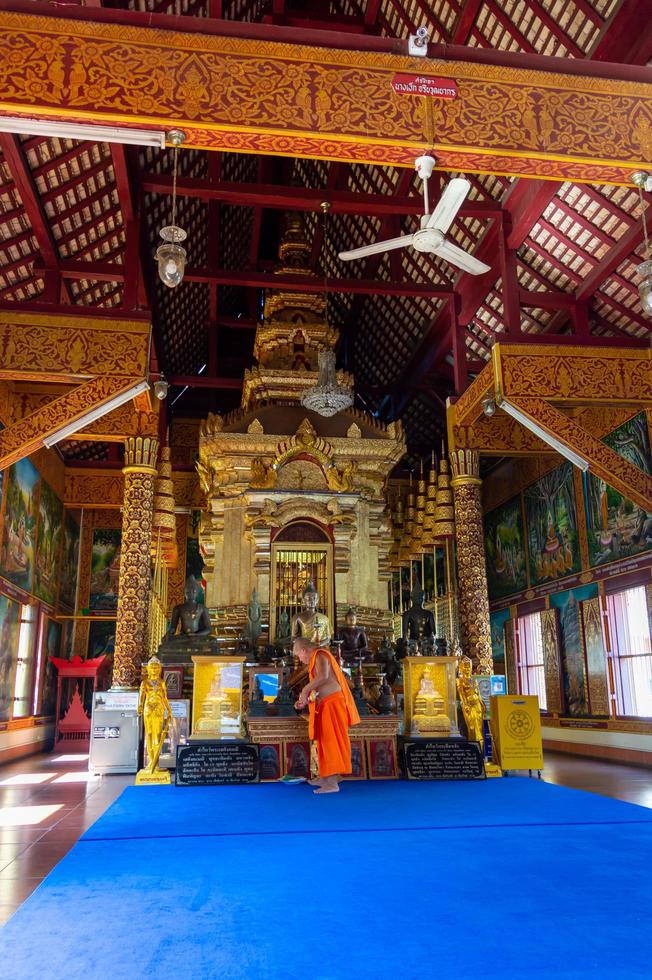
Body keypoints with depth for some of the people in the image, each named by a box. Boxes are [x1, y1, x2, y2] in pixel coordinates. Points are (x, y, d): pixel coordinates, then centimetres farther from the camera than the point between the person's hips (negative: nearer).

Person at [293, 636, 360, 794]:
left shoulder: (320, 655, -12)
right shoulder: (316, 658, 18)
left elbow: (323, 676, -32)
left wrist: (305, 690, -23)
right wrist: (304, 700, 11)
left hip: (332, 704, -10)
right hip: (326, 706, 10)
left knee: (331, 741, -9)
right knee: (326, 740, 14)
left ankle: (333, 783, -7)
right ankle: (326, 777, 22)